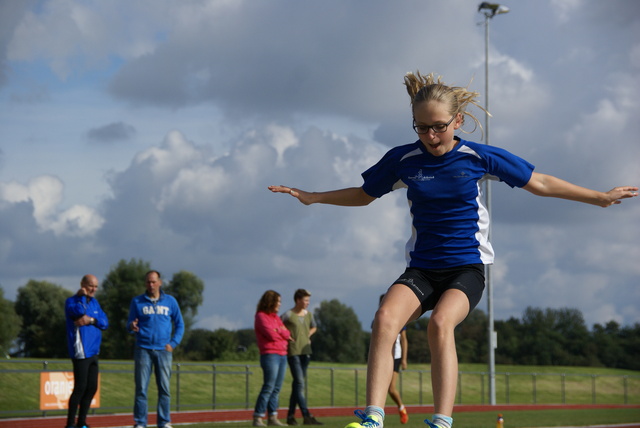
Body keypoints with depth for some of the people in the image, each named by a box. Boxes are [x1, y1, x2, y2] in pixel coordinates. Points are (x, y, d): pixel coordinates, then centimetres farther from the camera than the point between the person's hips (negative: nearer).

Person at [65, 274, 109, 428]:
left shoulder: (94, 302, 16)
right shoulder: (72, 301, -5)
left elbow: (105, 323, 8)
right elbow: (79, 311, -26)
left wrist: (91, 320, -11)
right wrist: (83, 296, -10)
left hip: (93, 352, 8)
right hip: (81, 352, -8)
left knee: (92, 388, 9)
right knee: (80, 387, -9)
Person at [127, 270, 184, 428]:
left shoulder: (170, 301, 9)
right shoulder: (137, 301, 7)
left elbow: (180, 325, 14)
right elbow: (130, 324, 8)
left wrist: (173, 343, 1)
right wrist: (132, 326, -16)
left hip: (163, 350, 1)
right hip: (143, 349, -1)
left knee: (165, 388, 1)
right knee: (141, 388, -4)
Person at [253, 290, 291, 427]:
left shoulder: (276, 317, 20)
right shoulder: (261, 316, -5)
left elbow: (287, 333, 10)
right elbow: (271, 335, -13)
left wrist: (278, 331, -9)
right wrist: (283, 334, 5)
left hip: (282, 355, 8)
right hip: (270, 354, -8)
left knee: (277, 389, 5)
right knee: (268, 387, -12)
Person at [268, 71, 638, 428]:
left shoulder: (479, 157, -4)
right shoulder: (402, 160, 1)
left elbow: (540, 183, 7)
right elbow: (363, 195, 20)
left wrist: (600, 197, 7)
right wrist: (311, 197, 14)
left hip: (466, 267, -2)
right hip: (422, 268, 2)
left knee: (440, 323, -33)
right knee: (384, 319, -28)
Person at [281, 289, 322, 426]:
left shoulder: (309, 314, 10)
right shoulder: (288, 315, -8)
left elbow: (313, 327, 29)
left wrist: (308, 336, 12)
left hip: (306, 352, 6)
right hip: (293, 353, -6)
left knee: (297, 384, 9)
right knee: (300, 383, -12)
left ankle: (291, 415, 14)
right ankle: (306, 416, -18)